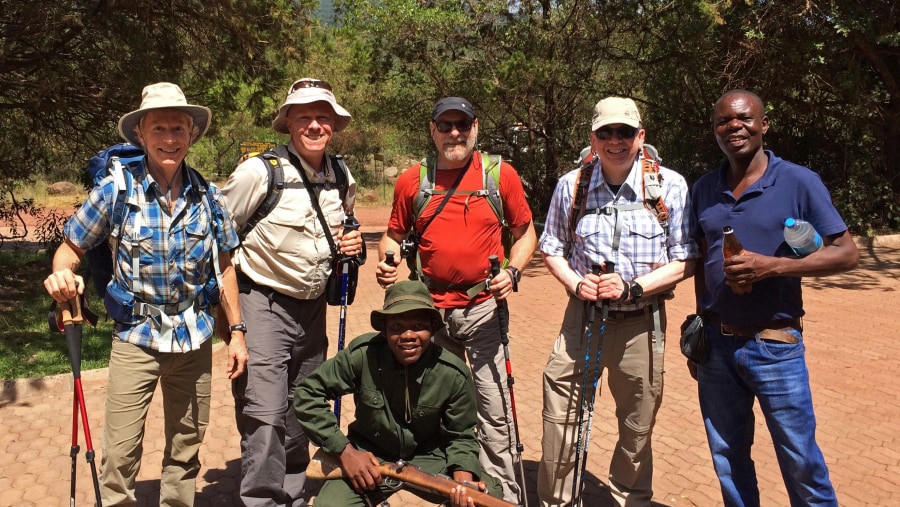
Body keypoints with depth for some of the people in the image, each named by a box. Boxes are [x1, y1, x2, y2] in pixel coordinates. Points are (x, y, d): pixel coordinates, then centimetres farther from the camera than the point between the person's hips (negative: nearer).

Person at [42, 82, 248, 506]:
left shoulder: (207, 197, -1)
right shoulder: (114, 190, -8)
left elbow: (224, 266, 6)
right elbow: (71, 248, -1)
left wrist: (236, 332, 4)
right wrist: (62, 273, -24)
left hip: (195, 339, 3)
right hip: (136, 337, -2)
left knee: (186, 447, 14)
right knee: (120, 453, -3)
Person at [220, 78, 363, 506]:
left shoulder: (343, 180, 4)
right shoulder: (258, 172, -13)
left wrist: (351, 244, -2)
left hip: (313, 308, 6)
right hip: (263, 306, -5)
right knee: (265, 416, -9)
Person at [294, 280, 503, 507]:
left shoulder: (454, 374, -17)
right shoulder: (362, 355, -22)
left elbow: (460, 436, -5)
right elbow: (307, 394, -12)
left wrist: (463, 479, -26)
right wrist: (344, 450, -16)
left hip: (428, 458, 1)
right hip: (369, 456, 0)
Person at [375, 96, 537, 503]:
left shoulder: (501, 174, -1)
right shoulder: (410, 180, 3)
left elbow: (525, 233, 6)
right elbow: (394, 234, 13)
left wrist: (513, 271, -10)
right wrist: (386, 260, -8)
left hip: (484, 308, -2)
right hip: (430, 309, 3)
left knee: (493, 409, -3)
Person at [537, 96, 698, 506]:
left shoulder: (671, 187, -7)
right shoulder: (570, 185, 0)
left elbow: (684, 261, -4)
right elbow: (552, 249, 11)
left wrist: (633, 287, -17)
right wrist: (575, 283, -8)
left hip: (642, 323, -1)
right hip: (582, 317, 1)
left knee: (638, 428, 14)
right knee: (559, 420, 4)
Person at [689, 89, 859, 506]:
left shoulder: (799, 182, -7)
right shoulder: (703, 189, 6)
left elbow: (846, 253, -7)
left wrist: (772, 265, -21)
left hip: (774, 345, -4)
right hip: (716, 343, 4)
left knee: (800, 462, 6)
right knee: (727, 458, 15)